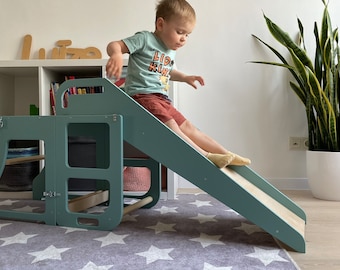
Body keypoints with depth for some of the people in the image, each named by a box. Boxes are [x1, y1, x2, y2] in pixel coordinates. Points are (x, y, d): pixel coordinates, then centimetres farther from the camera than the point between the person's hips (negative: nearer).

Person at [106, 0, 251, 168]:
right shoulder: (145, 39, -4)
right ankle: (205, 155, -26)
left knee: (186, 126, 5)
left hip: (161, 99, 8)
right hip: (142, 95, -8)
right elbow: (114, 45, -12)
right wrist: (116, 55, -36)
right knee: (171, 127, -23)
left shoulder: (170, 52, 20)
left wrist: (185, 78, 24)